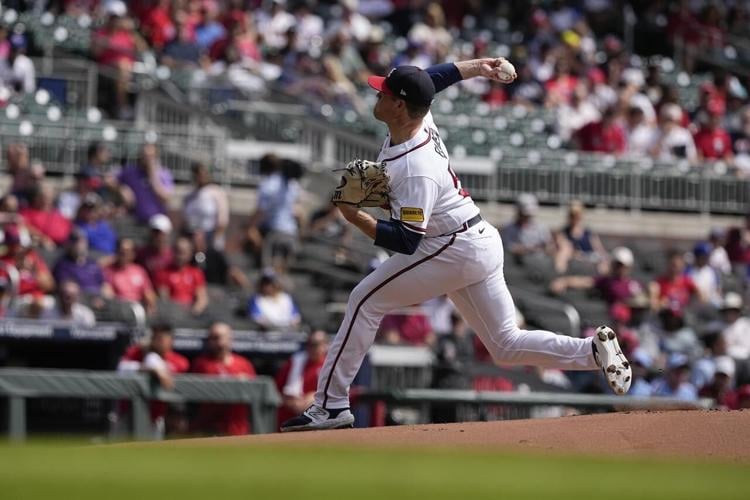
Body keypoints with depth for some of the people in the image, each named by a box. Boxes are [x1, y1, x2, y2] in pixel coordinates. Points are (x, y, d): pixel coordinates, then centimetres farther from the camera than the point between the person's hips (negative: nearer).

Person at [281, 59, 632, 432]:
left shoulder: (415, 169, -25)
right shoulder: (421, 118, 0)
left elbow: (407, 242, -26)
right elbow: (432, 78, 22)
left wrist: (357, 218, -30)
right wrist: (477, 66, 34)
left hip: (454, 250, -10)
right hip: (482, 244, 10)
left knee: (366, 301, -5)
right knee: (506, 345, 11)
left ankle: (330, 405, -5)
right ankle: (595, 350, -4)